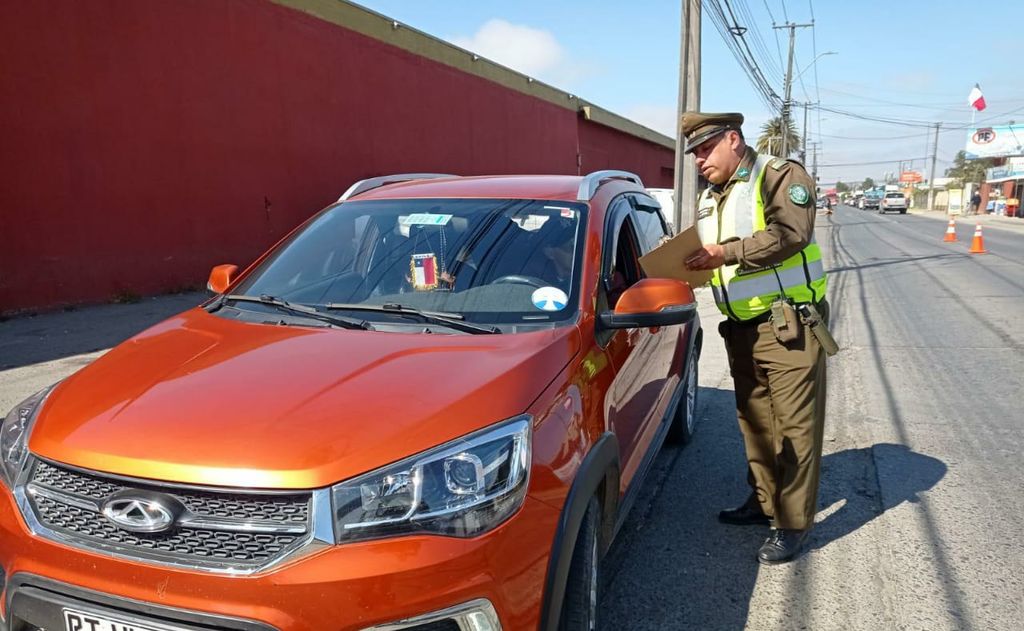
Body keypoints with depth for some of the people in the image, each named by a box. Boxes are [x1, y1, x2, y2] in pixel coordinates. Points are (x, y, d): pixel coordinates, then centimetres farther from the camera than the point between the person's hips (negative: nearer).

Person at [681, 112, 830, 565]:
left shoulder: (781, 176, -7)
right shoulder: (708, 200, 17)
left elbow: (789, 234, -23)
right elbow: (705, 260, 19)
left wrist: (727, 252, -26)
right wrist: (687, 264, -3)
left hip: (788, 326, -7)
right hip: (740, 331, 8)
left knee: (795, 424, -3)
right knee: (754, 420, 15)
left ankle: (793, 523, 6)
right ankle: (764, 500, 30)